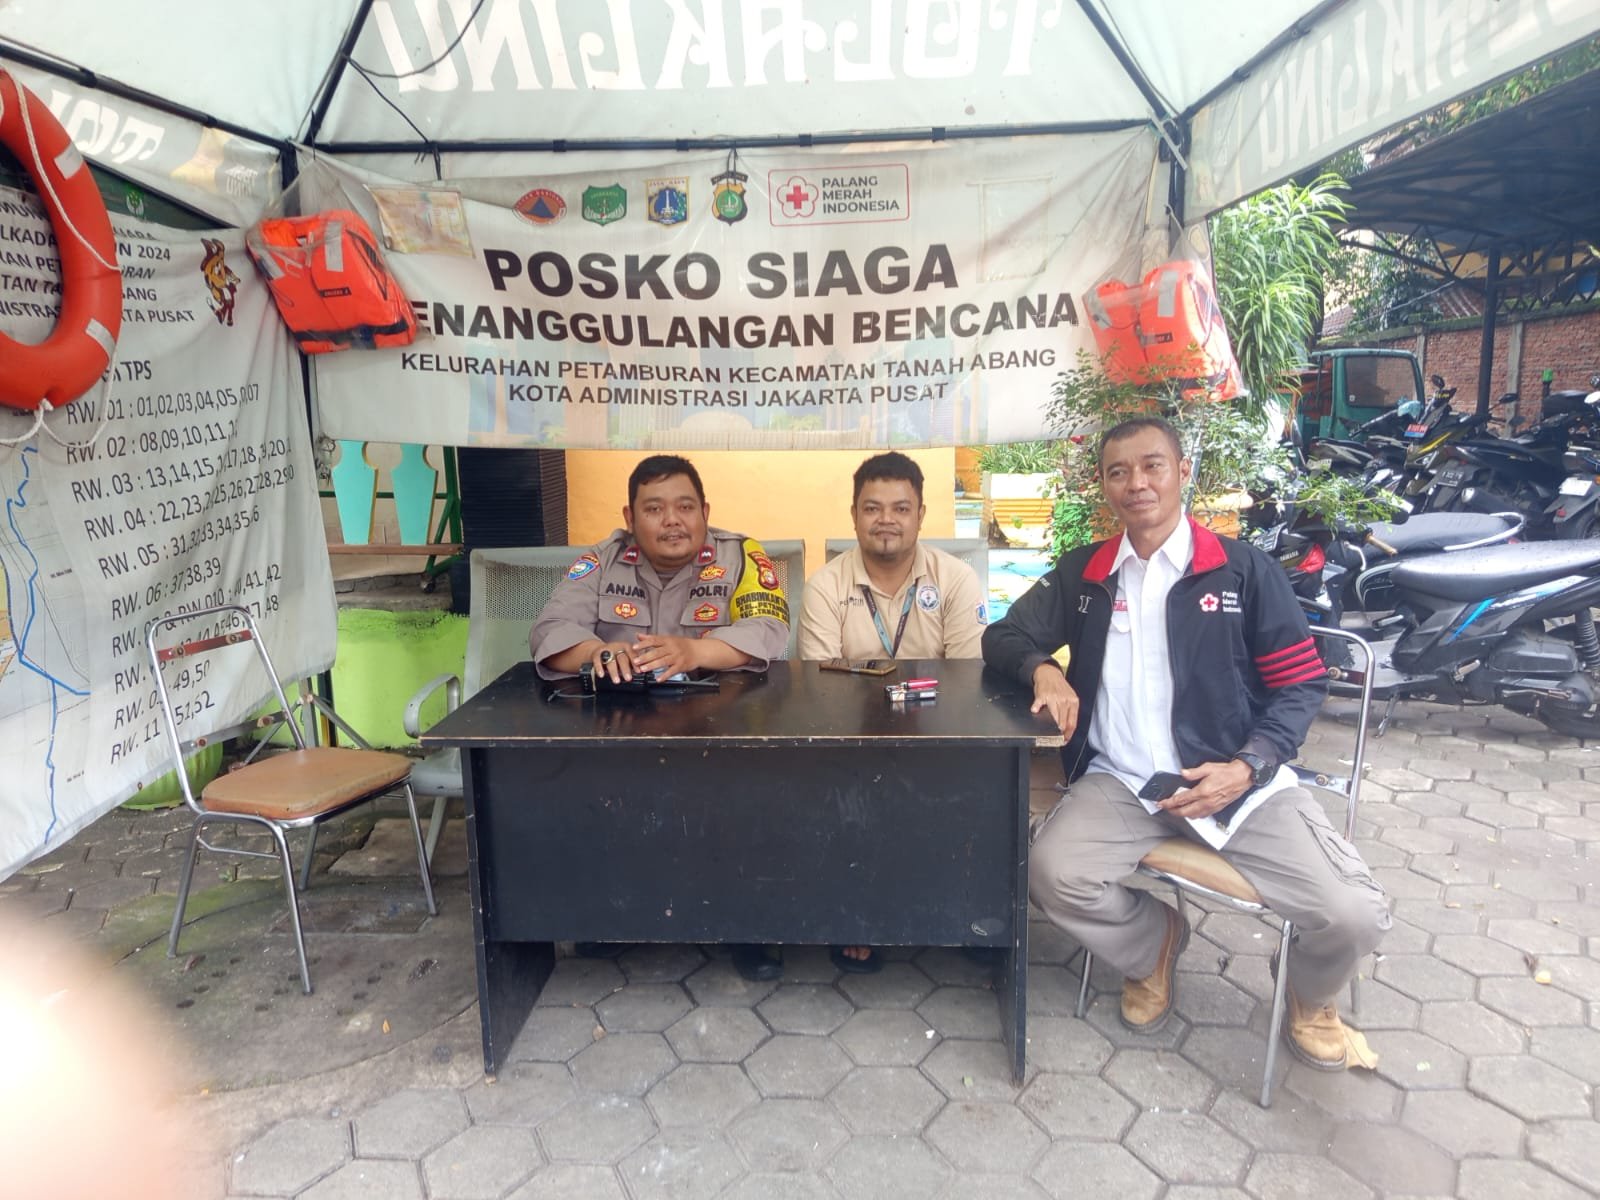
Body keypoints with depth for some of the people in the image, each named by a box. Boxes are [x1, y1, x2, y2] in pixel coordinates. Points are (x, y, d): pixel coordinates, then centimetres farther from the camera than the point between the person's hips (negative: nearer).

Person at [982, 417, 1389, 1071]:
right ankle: (1151, 947, 12)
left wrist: (1247, 768, -12)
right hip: (1119, 782, 2)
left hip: (1238, 780, -1)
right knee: (1053, 873, -26)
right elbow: (1003, 638, 16)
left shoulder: (1243, 569, 3)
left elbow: (1302, 684, 3)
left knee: (1354, 916, -19)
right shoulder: (1082, 573, 10)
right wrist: (1042, 667, -8)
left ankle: (1309, 998, 23)